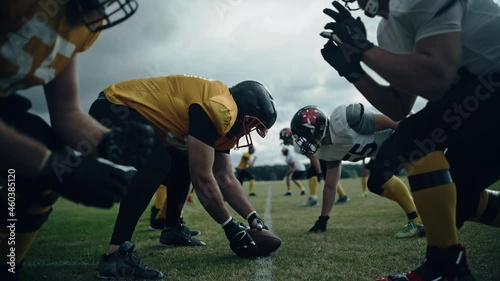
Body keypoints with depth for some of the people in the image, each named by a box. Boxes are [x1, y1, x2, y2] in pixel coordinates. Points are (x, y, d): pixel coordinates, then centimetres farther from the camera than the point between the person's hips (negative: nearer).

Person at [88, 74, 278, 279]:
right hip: (112, 110, -10)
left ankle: (172, 229, 29)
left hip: (134, 113, 10)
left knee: (184, 167, 15)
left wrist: (254, 219, 7)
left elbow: (226, 179, 9)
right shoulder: (219, 108, -25)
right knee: (157, 164, -30)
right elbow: (203, 179, -25)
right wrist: (231, 227, -13)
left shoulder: (221, 117, 6)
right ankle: (114, 254, -26)